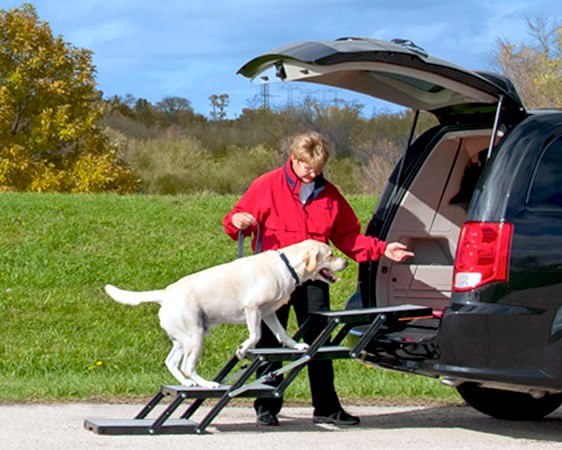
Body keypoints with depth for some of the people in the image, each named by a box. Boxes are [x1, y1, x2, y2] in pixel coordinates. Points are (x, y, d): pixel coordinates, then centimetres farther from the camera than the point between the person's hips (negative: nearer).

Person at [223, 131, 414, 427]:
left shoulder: (329, 194, 12)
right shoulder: (267, 186, 1)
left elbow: (347, 236, 15)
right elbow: (239, 219, 2)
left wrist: (382, 250, 5)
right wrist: (237, 221, -22)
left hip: (312, 278, 3)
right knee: (269, 342, 2)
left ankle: (326, 407, 9)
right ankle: (266, 408, 9)